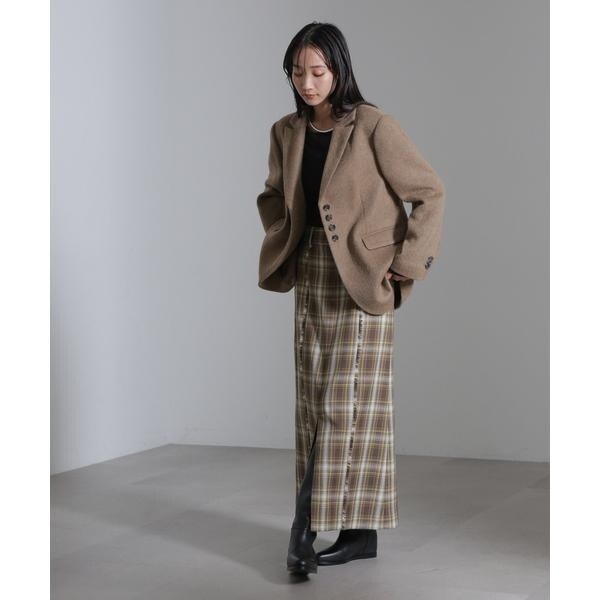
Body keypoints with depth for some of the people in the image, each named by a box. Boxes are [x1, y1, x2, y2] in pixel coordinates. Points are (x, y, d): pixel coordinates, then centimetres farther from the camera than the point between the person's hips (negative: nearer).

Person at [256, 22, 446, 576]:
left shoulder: (373, 127, -11)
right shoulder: (286, 133, 7)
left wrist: (404, 266, -11)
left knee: (348, 404, -5)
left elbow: (430, 193, -8)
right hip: (311, 284, 6)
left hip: (362, 285, -6)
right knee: (314, 403, 6)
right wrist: (281, 247, 10)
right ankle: (359, 532, 14)